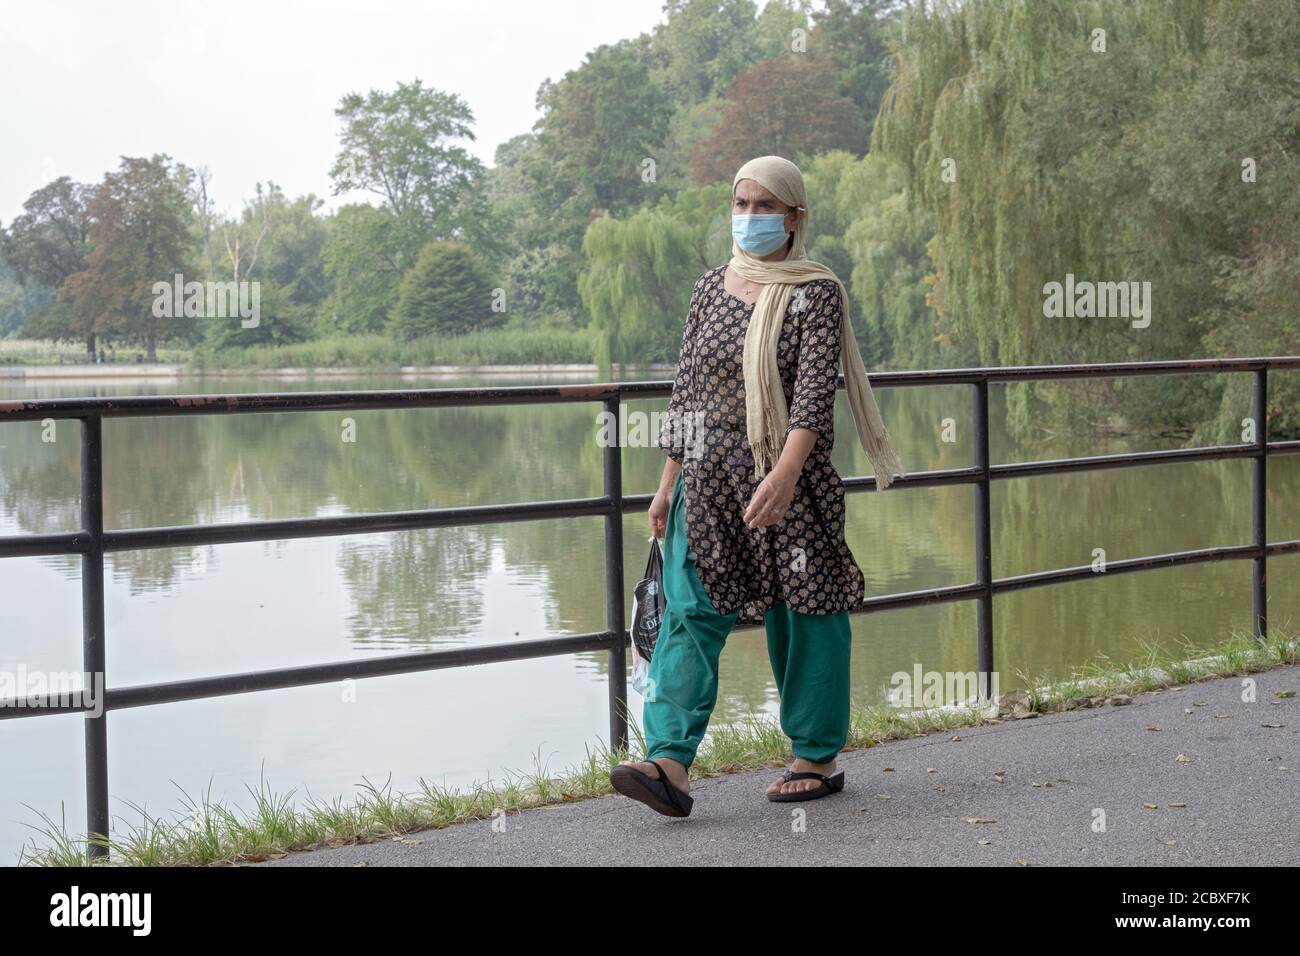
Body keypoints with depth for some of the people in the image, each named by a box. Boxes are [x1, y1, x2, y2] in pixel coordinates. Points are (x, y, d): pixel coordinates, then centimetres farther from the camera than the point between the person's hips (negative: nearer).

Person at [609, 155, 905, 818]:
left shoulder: (816, 294, -5)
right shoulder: (711, 288, 11)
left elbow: (814, 395, -16)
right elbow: (686, 390, 14)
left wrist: (784, 475, -30)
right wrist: (668, 483, 13)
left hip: (789, 483, -4)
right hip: (707, 480, 5)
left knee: (802, 616, 5)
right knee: (689, 616, -7)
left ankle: (817, 758, 19)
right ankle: (669, 763, -14)